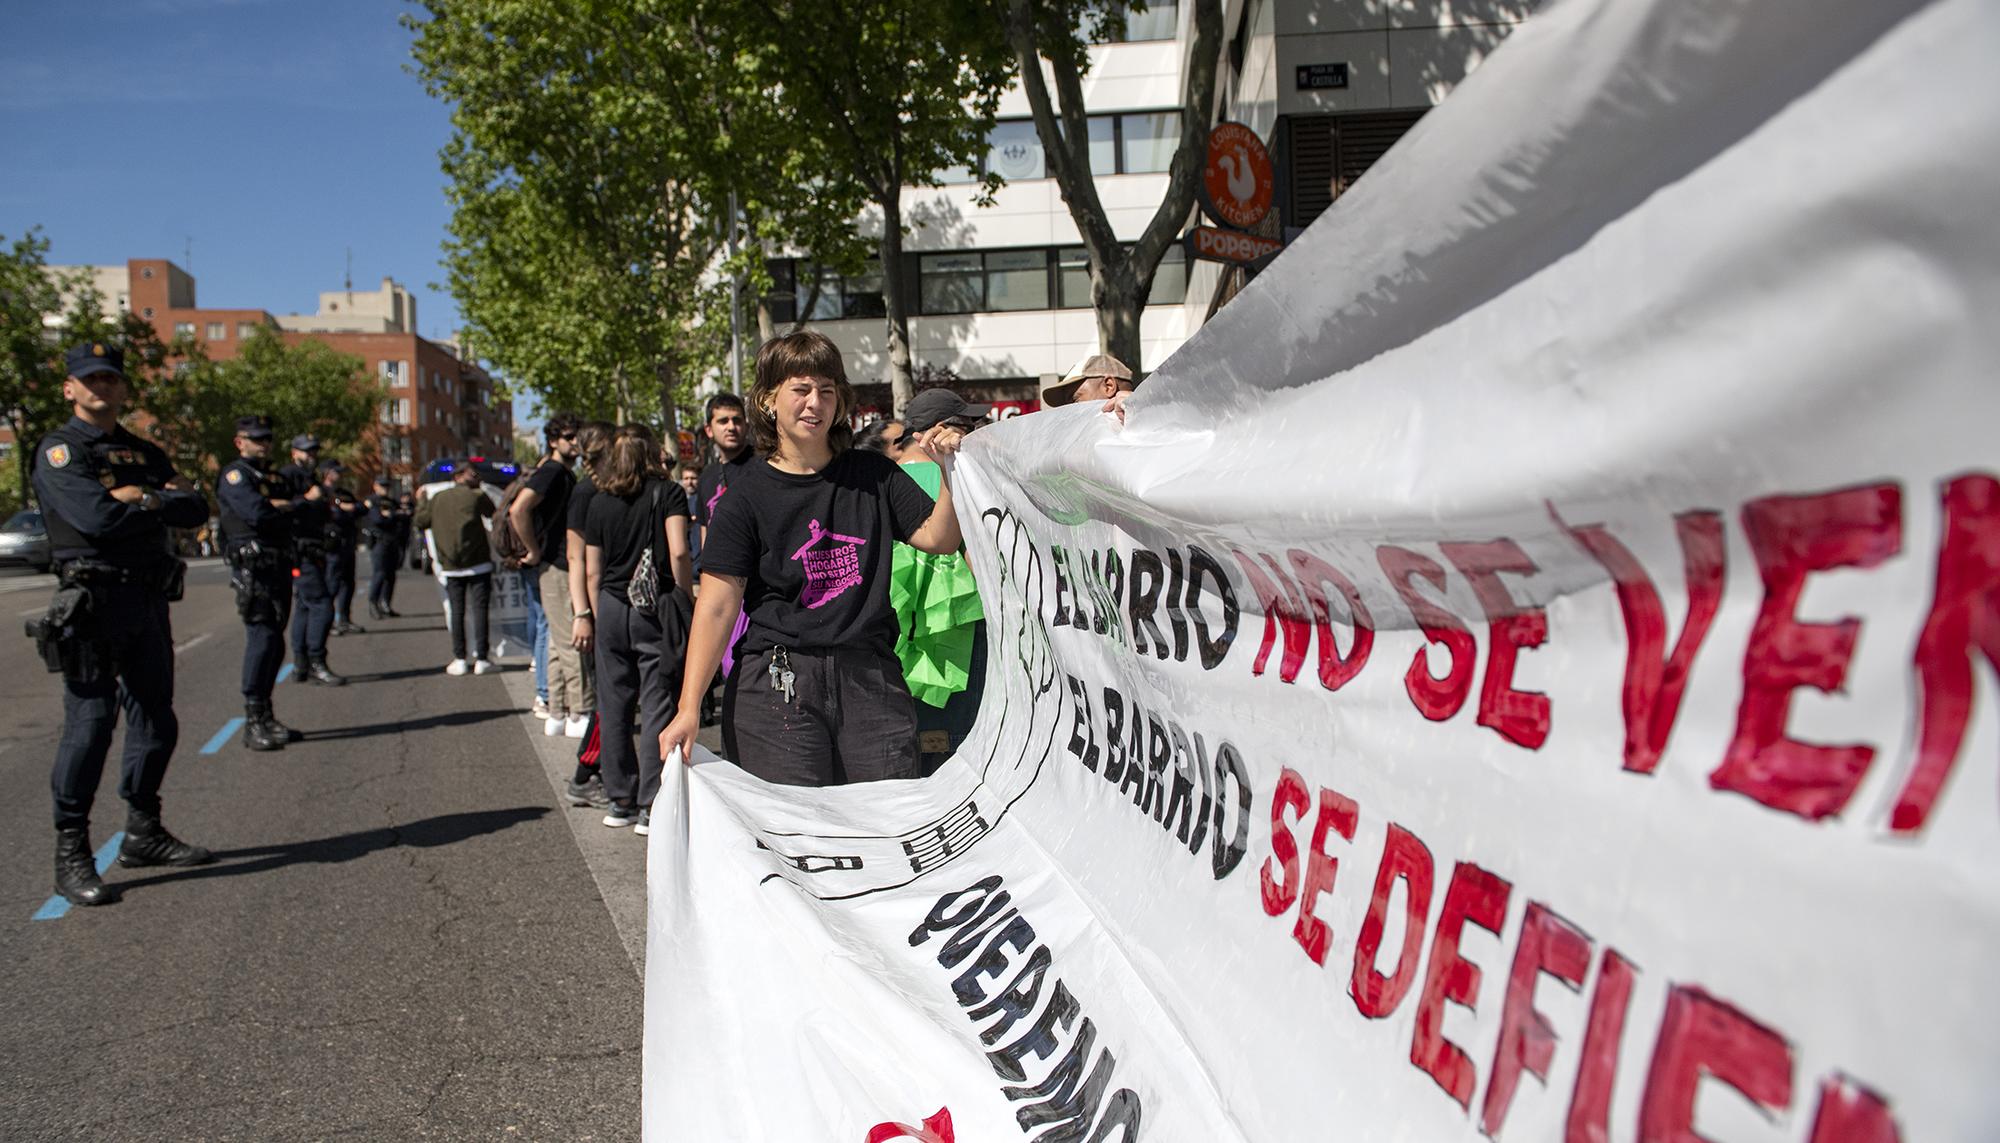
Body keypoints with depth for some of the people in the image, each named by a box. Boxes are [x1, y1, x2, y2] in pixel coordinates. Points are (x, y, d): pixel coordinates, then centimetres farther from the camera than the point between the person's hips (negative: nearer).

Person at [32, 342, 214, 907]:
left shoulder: (146, 454, 17)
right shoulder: (59, 451, -3)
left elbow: (196, 510, 5)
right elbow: (96, 517, -19)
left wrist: (146, 499, -10)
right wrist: (162, 501, -5)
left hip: (150, 601, 7)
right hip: (92, 602, -7)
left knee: (156, 722, 11)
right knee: (90, 721, -9)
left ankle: (143, 833, 24)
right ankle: (71, 855, -1)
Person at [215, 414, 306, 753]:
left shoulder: (273, 477, 23)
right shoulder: (234, 474, -3)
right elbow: (256, 513, -18)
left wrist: (279, 505, -6)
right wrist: (290, 507, -2)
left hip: (279, 565, 8)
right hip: (253, 566, -8)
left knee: (274, 644, 10)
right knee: (263, 639, -14)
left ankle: (266, 718, 17)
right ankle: (253, 723, -11)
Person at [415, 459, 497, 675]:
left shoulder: (437, 499, 8)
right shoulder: (476, 496, -4)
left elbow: (421, 521, 14)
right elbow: (492, 513, 11)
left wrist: (422, 500, 32)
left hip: (450, 566, 4)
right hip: (477, 563, -4)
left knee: (456, 611, 8)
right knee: (479, 608, -2)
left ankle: (460, 659, 7)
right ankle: (480, 659, -5)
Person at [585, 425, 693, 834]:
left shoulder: (599, 501, 7)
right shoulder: (668, 493, -3)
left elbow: (592, 570, 9)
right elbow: (678, 552, -14)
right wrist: (683, 595, -3)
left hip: (613, 608, 3)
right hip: (659, 608, -3)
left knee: (614, 705, 10)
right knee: (657, 706, 0)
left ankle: (619, 800, 17)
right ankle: (651, 806, -1)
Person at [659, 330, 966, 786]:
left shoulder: (873, 475, 11)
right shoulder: (748, 495, 0)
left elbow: (939, 538, 7)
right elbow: (717, 607, -5)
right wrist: (688, 710, -13)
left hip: (872, 679, 3)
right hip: (779, 684, -3)